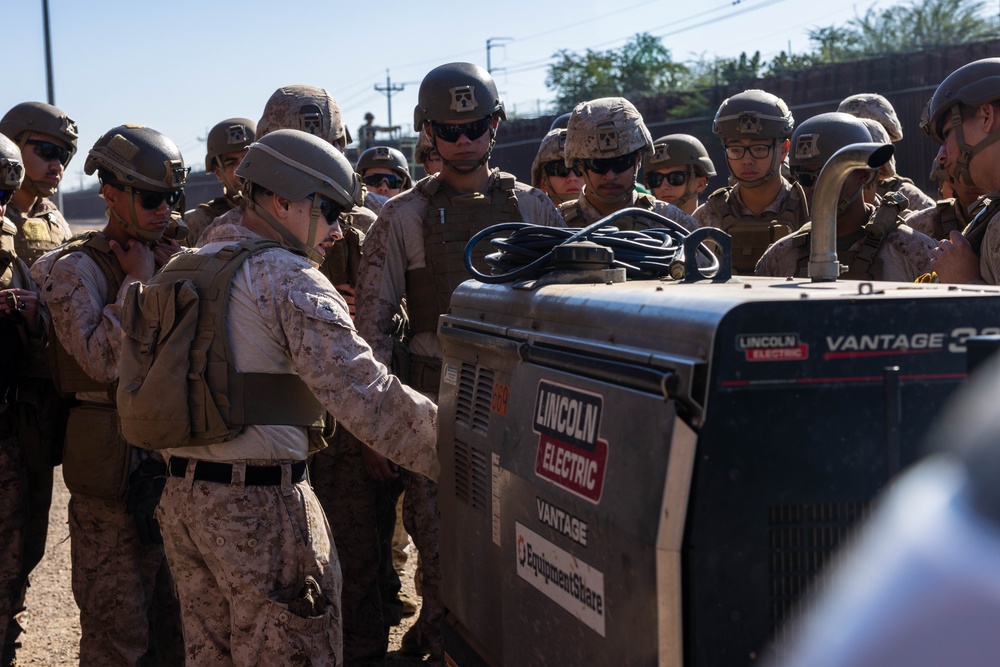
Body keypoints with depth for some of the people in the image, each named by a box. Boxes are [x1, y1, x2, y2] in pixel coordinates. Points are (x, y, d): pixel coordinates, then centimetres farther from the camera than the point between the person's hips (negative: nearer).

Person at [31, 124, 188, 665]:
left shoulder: (176, 262, 11)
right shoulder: (76, 269, -8)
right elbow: (102, 358, -22)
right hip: (113, 460, -6)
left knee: (178, 610, 16)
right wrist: (137, 281, -14)